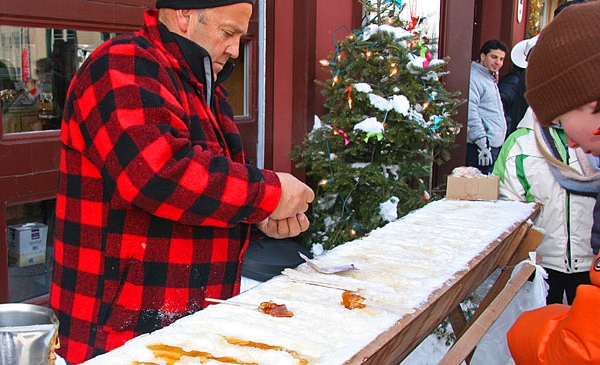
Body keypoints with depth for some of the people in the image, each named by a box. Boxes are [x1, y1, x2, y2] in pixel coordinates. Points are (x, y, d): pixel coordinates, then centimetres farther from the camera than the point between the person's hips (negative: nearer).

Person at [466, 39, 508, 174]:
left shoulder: (491, 78, 22)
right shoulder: (473, 77, -11)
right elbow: (470, 112, -21)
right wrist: (482, 142, -24)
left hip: (496, 146, 10)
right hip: (482, 147, -10)